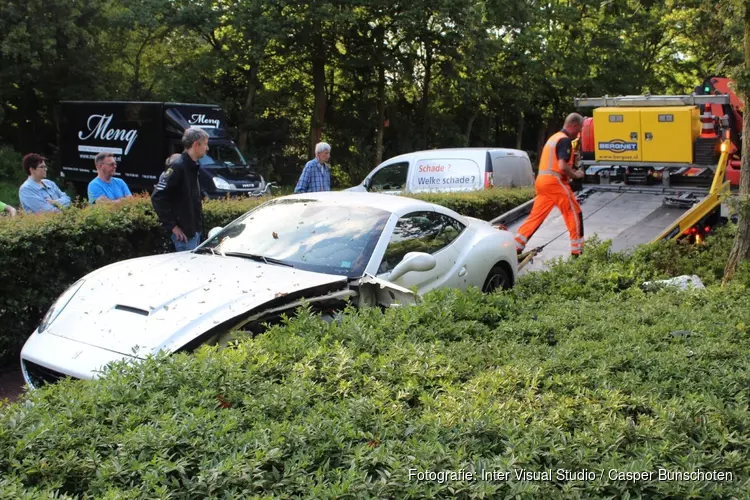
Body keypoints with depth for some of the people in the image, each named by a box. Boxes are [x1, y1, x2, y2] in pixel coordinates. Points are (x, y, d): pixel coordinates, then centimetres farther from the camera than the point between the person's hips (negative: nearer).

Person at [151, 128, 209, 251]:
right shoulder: (177, 166, -15)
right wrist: (172, 226, -19)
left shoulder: (192, 166, 13)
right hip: (184, 232, -9)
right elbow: (157, 197, -22)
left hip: (194, 230, 9)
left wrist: (198, 225, 14)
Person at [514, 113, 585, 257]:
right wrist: (575, 174, -6)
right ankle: (577, 250, 7)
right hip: (555, 182, -9)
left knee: (536, 215, 9)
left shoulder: (554, 137, 19)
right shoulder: (565, 140, -11)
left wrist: (570, 172, 19)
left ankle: (515, 246, 5)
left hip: (541, 181, 9)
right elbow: (562, 166, -22)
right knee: (575, 213, 3)